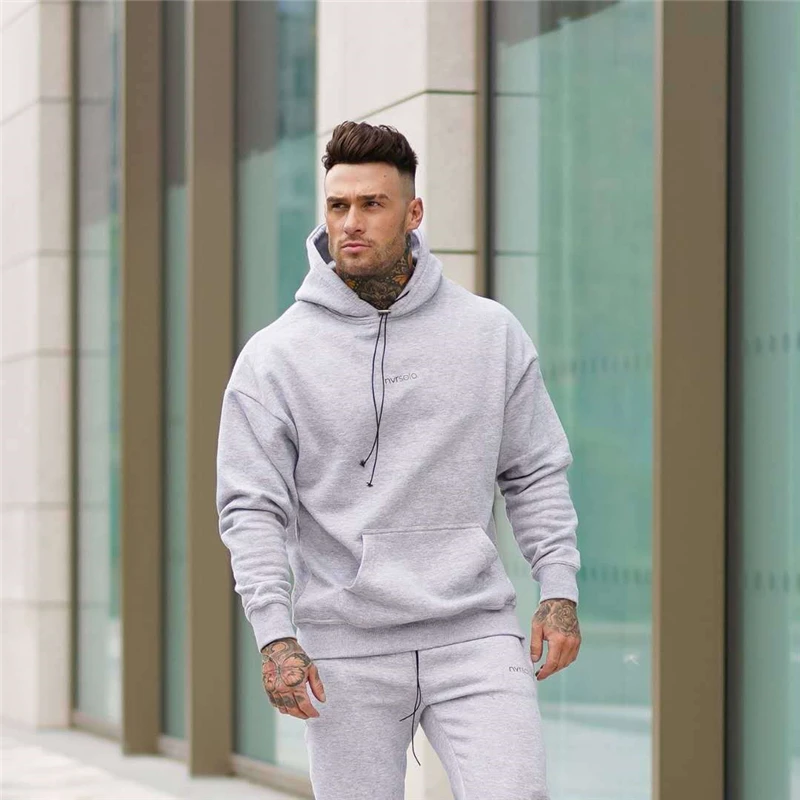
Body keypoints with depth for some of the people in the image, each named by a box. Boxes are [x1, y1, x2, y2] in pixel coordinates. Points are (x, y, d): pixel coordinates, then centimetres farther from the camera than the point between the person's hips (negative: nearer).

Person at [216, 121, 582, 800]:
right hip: (346, 649, -1)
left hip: (474, 637, 1)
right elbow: (252, 508, -2)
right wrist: (276, 635, -12)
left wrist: (559, 590, 1)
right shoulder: (274, 356, 0)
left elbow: (536, 474, 12)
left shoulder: (492, 333, 6)